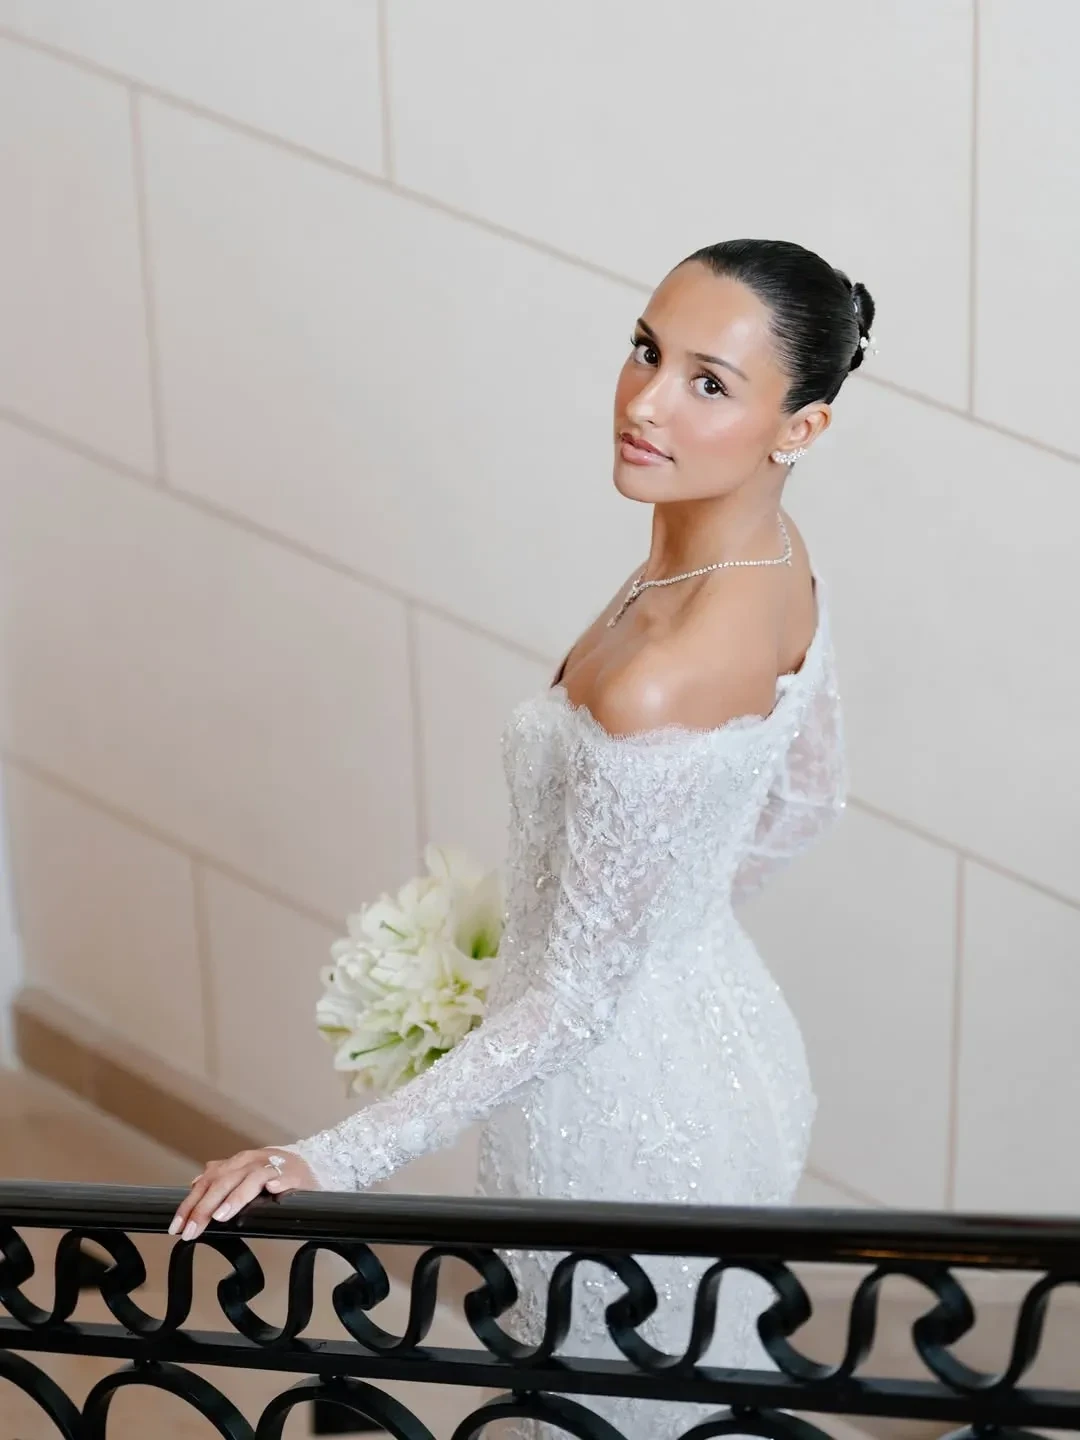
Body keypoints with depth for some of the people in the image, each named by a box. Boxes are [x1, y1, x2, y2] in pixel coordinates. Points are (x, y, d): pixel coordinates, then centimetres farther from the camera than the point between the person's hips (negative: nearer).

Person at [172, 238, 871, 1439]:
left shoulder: (660, 690, -38)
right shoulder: (764, 554, -10)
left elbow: (573, 1004, -29)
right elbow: (808, 794, 8)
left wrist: (334, 1161, -23)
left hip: (629, 1108, -8)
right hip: (724, 1039, 8)